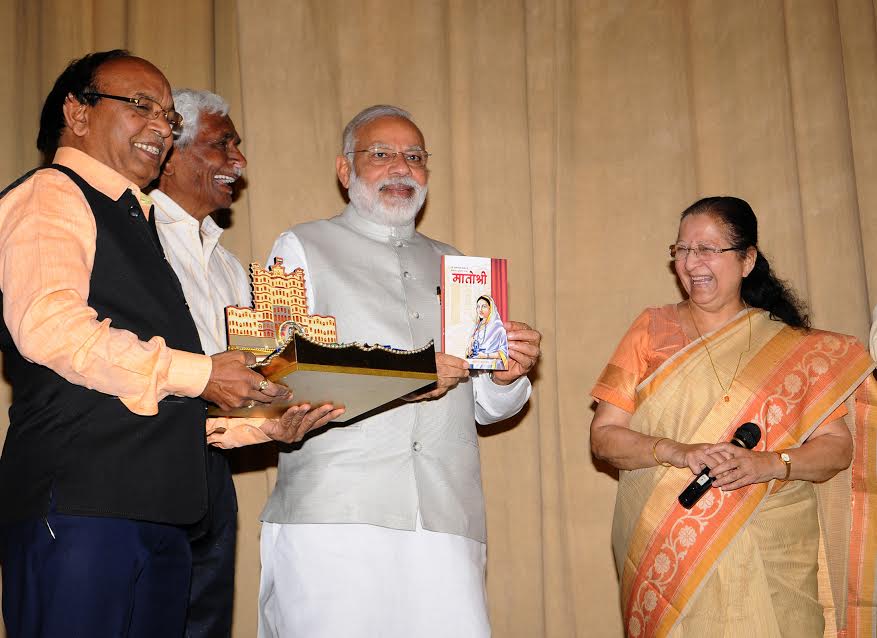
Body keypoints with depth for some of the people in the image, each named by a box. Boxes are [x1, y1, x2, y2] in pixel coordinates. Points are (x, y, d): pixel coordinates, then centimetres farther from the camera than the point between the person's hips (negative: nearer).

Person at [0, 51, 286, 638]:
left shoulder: (135, 221, 25)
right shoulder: (47, 198, -2)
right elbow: (48, 325, -21)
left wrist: (262, 419, 13)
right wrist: (197, 374, -15)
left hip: (161, 514, 8)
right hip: (79, 506, -8)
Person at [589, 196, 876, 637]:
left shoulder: (793, 347, 5)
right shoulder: (652, 331, 5)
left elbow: (838, 446, 3)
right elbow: (603, 436, 1)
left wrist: (771, 463, -16)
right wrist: (676, 452, -16)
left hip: (768, 559, 0)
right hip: (665, 557, 0)